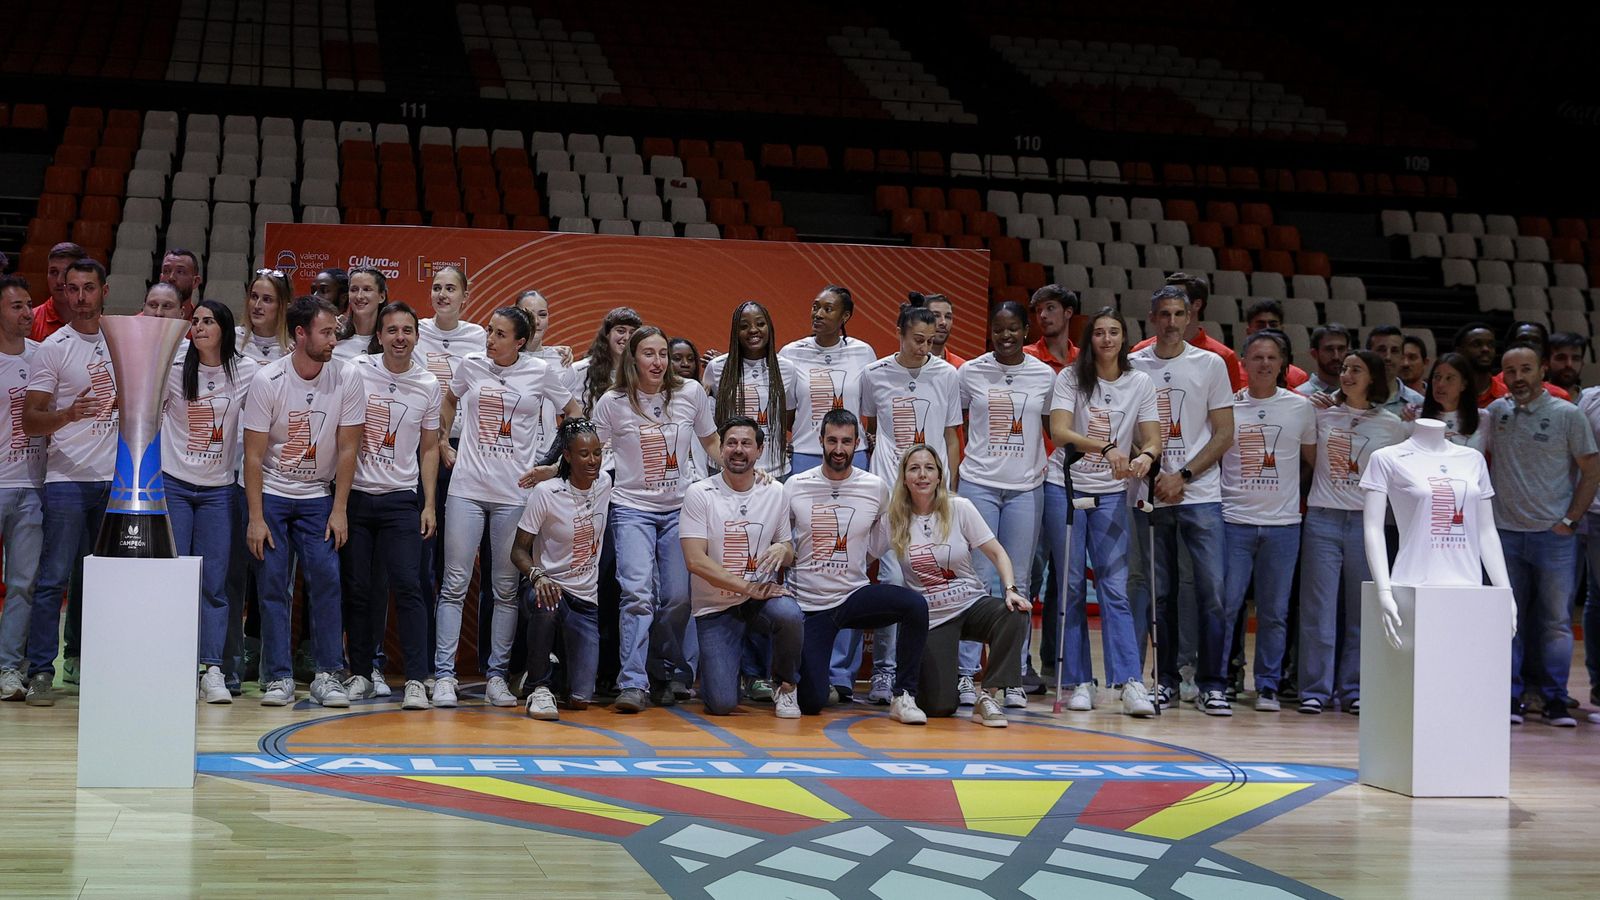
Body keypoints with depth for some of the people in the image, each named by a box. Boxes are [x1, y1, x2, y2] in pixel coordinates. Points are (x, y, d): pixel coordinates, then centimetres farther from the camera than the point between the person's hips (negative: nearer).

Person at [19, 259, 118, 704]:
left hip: (115, 479, 5)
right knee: (54, 577, -7)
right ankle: (40, 672, -4)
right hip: (67, 479, -4)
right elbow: (30, 421, -9)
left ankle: (79, 658, 23)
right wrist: (68, 414, -26)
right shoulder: (53, 348, -4)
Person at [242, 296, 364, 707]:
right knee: (272, 581, -5)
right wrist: (255, 518, -14)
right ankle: (278, 677, 1)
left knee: (327, 578, -8)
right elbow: (253, 455, -10)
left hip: (318, 496, 2)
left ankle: (328, 675, -1)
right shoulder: (268, 380, -14)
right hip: (270, 493, -1)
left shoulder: (346, 378, -9)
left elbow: (347, 449, -3)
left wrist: (339, 511, -6)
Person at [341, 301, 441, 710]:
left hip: (401, 499, 0)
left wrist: (429, 504, 2)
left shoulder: (429, 386, 4)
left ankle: (416, 679, -8)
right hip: (355, 493, 0)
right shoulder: (357, 372, -1)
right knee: (357, 588, 3)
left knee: (408, 585, -8)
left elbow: (429, 448, 9)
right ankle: (360, 674, 14)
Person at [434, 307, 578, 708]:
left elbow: (575, 414, 10)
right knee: (455, 583, -2)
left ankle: (497, 676, 11)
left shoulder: (540, 372, 0)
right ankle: (444, 675, 0)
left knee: (506, 588, 4)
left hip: (514, 493, -1)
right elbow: (449, 403, 23)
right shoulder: (471, 365, 5)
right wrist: (443, 447, 13)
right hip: (466, 489, 1)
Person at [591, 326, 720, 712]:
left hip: (679, 509, 2)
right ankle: (633, 684, -18)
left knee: (679, 597, -2)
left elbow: (711, 442, 14)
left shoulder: (691, 394, 2)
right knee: (638, 592, -17)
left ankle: (670, 674, 17)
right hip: (632, 509, -2)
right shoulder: (612, 403, -4)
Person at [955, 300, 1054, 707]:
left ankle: (1013, 677, 8)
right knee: (980, 581, -5)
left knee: (1018, 585, 4)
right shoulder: (971, 372, 3)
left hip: (1026, 489, 1)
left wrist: (1054, 464, 3)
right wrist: (950, 471, 5)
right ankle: (965, 673, 0)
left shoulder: (1044, 376, 5)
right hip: (978, 485, -1)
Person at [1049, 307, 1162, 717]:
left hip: (1112, 494, 1)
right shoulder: (1070, 378, -2)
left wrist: (1145, 456, -24)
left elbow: (1152, 440, 0)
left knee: (1115, 588, -6)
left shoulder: (1140, 384, 5)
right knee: (1072, 588, 1)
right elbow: (1058, 431, -16)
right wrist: (1106, 447, -31)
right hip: (1066, 490, -1)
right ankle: (1080, 683, 5)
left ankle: (1130, 683, -12)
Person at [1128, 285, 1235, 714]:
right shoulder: (1133, 366, 8)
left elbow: (1224, 433, 3)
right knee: (1158, 593, 5)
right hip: (1148, 495, 1)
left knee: (1212, 589, -6)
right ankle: (1165, 679, 13)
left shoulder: (1210, 364, 6)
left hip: (1200, 495, -1)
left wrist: (1182, 476, -7)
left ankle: (1212, 684, 0)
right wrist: (1151, 474, -5)